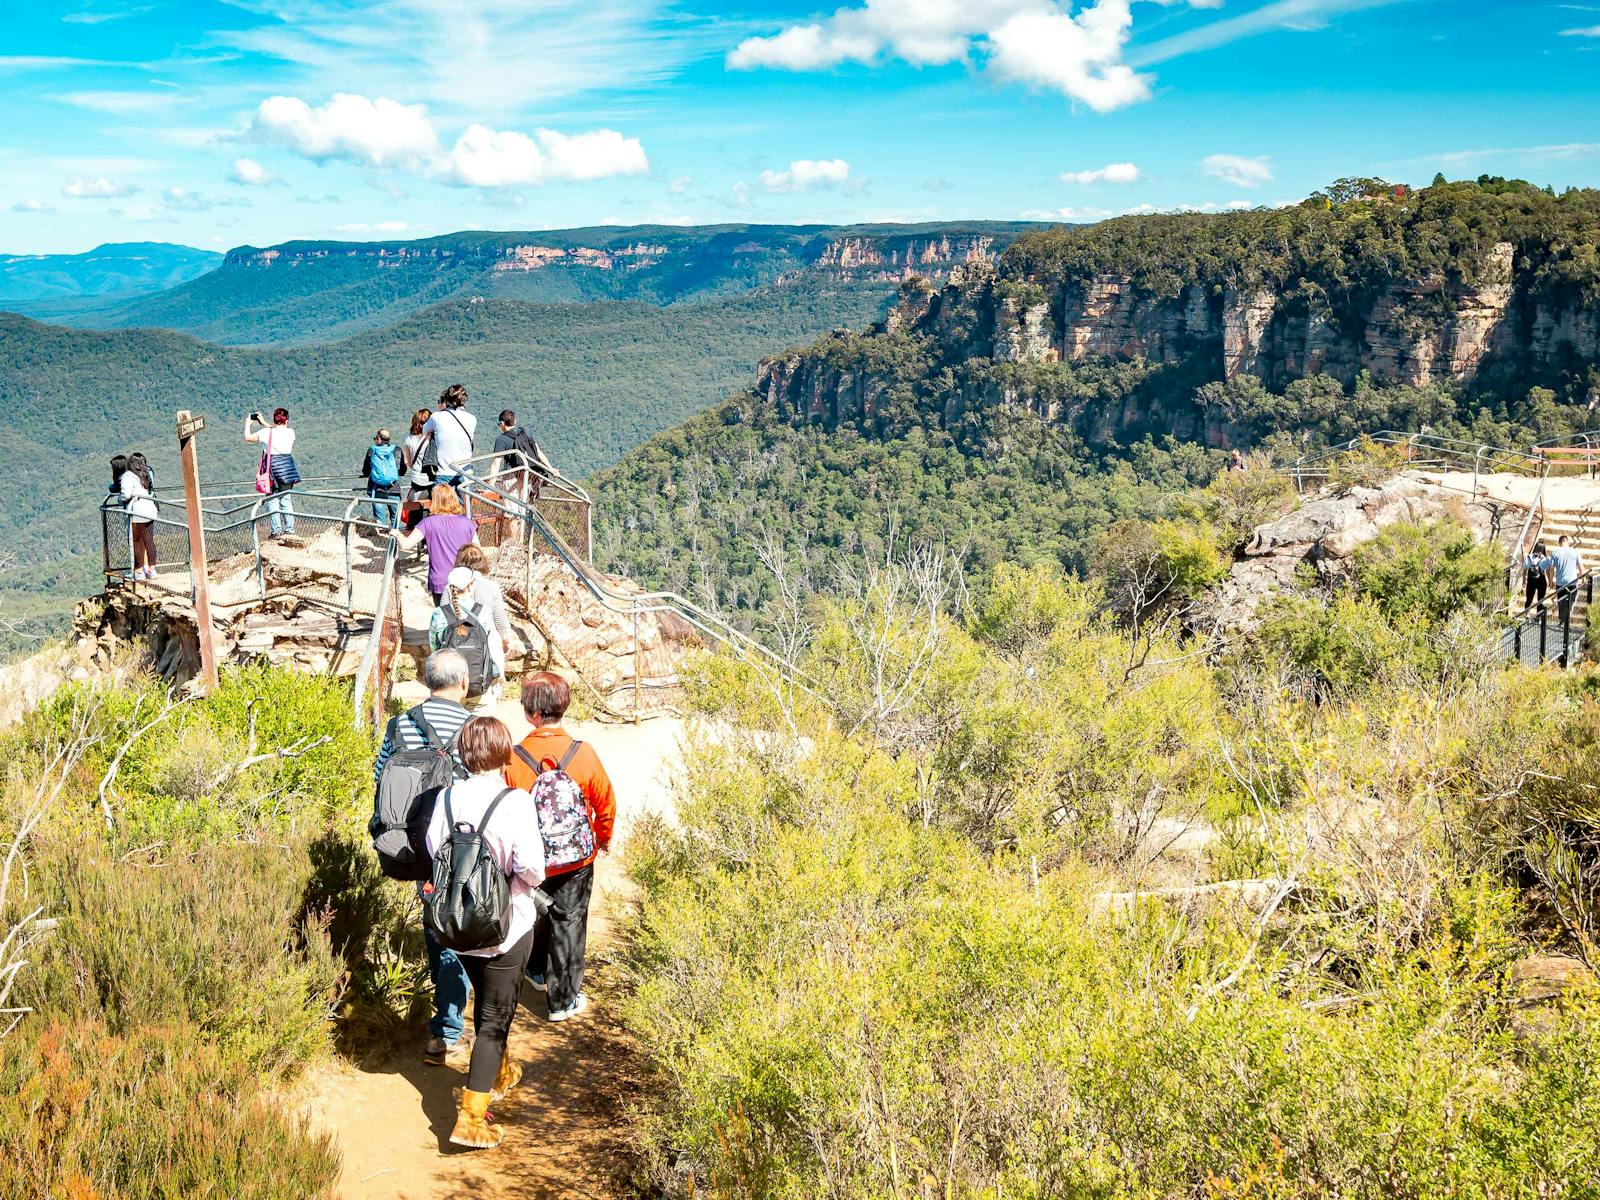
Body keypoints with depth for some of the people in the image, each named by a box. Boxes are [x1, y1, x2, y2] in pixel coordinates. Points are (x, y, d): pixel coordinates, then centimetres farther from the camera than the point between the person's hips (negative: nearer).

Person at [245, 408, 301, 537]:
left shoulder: (266, 432, -7)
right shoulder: (290, 432, -1)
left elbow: (248, 437, 8)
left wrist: (248, 424, 25)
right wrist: (264, 423, 28)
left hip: (271, 468, -2)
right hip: (286, 467, 2)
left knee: (272, 500, 5)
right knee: (286, 499, 9)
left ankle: (276, 530, 1)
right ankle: (289, 530, 8)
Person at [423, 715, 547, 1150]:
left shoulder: (447, 797, -7)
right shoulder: (515, 801, -20)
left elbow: (433, 852, 1)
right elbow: (531, 868, -22)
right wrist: (529, 881, 0)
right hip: (506, 926, -5)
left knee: (485, 1004, 26)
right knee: (495, 1017, 4)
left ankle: (500, 1073, 48)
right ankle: (471, 1118, 0)